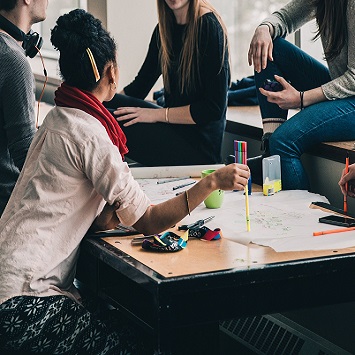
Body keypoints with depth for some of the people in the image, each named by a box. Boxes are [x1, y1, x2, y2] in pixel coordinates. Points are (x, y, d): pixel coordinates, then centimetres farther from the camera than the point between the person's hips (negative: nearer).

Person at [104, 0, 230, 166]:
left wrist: (158, 114, -16)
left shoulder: (209, 27, -14)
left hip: (199, 145, -8)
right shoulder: (165, 28, 10)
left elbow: (214, 108, -17)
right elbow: (140, 85, 13)